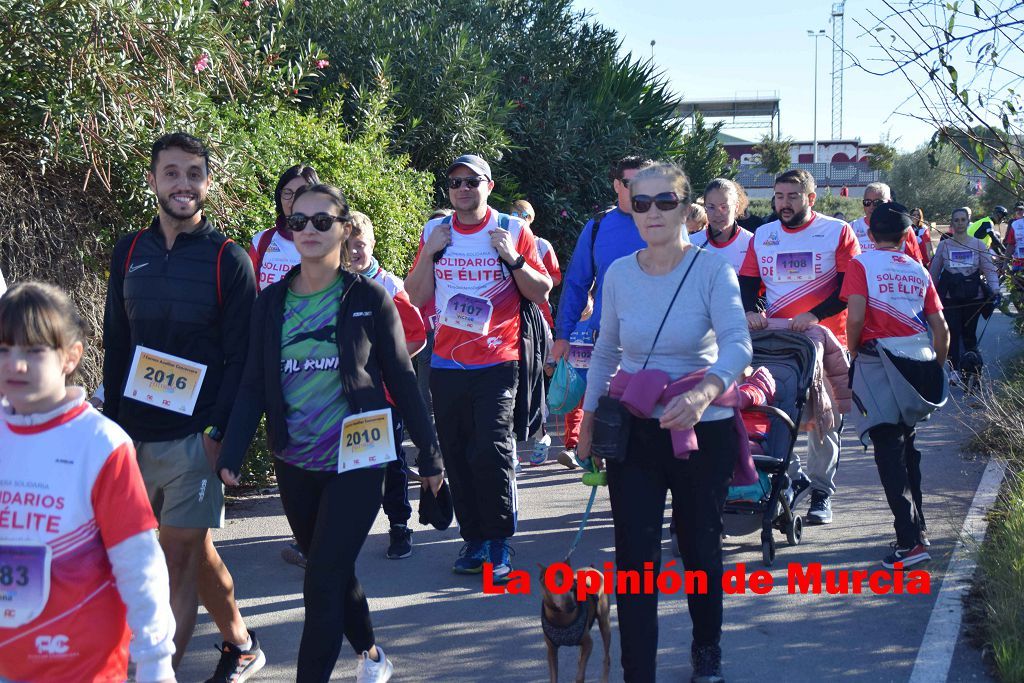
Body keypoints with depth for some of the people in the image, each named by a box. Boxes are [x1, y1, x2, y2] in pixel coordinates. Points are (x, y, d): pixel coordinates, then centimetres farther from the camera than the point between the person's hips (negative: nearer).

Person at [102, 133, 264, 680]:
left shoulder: (228, 259, -5)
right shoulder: (129, 251, 8)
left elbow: (242, 358, -7)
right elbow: (115, 343, 12)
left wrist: (219, 433, -15)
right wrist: (113, 420, 7)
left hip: (195, 435, -4)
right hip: (134, 432, 5)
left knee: (178, 557, -4)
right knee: (194, 549, 14)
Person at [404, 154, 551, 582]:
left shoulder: (512, 230, 1)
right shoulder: (435, 232, 9)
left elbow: (541, 292, 2)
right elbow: (416, 297, 8)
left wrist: (512, 258, -13)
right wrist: (430, 252, -4)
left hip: (497, 362, -3)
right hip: (446, 364, 4)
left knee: (491, 451, -12)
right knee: (457, 455, 6)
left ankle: (499, 543, 0)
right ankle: (474, 539, 17)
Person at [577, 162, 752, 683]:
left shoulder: (712, 269, -12)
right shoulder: (619, 274, -1)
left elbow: (737, 344, -26)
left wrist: (703, 393, -44)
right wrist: (588, 418, 8)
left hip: (703, 431, -2)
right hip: (633, 431, 2)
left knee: (701, 548, 16)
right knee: (635, 558, -3)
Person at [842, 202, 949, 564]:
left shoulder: (862, 264, 1)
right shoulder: (919, 270, 13)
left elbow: (855, 317, -12)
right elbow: (941, 328, 10)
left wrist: (853, 353, 4)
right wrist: (935, 370, 21)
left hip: (880, 358, -5)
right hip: (921, 360, 5)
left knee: (889, 448, -6)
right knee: (906, 442, 20)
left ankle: (910, 541, -15)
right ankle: (918, 527, 26)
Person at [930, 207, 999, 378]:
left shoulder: (978, 245, 2)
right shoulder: (944, 245, 4)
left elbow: (989, 269, -1)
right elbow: (934, 271, 10)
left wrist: (994, 289, -15)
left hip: (973, 296, 0)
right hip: (950, 296, 0)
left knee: (969, 333, 3)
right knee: (952, 333, -5)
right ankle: (955, 369, 5)